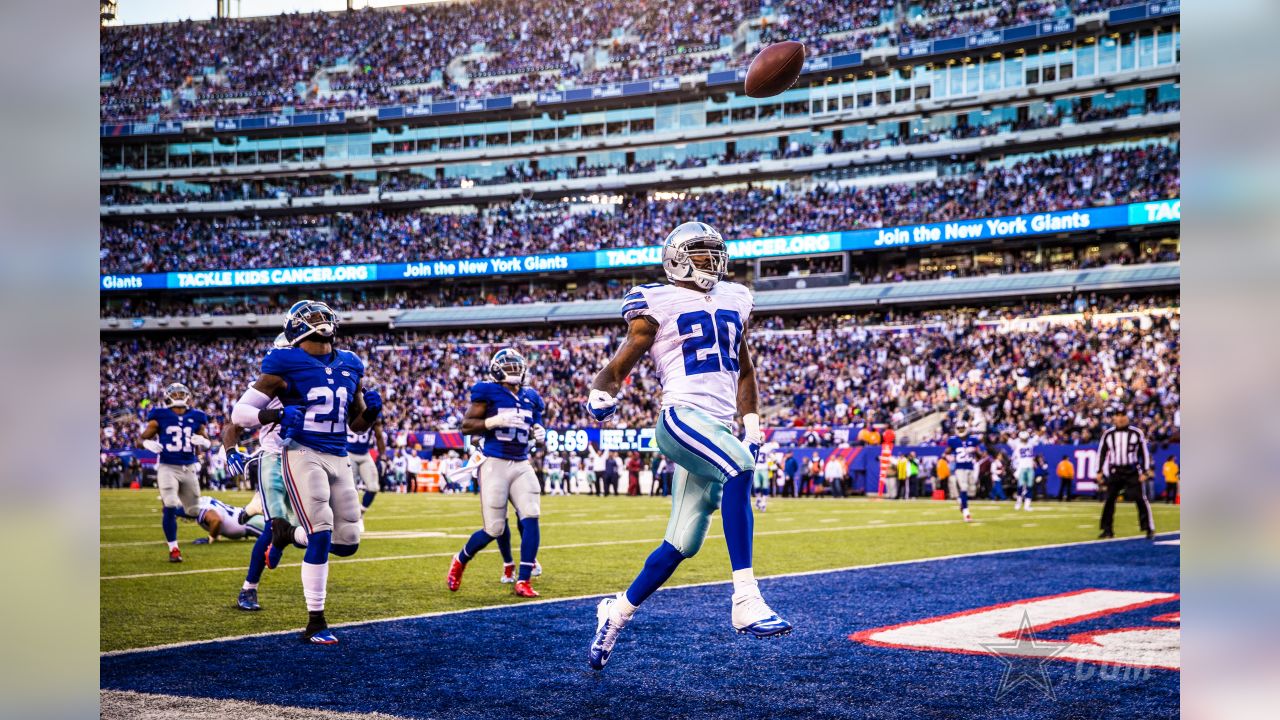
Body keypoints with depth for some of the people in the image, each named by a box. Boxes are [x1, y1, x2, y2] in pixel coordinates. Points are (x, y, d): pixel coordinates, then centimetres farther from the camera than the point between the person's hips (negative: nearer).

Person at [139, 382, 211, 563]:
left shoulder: (195, 418, 6)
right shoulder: (160, 417, -2)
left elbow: (207, 443, 14)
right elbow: (144, 437, 6)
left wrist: (202, 441, -10)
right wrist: (148, 444, -17)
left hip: (188, 468, 4)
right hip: (167, 468, -4)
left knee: (193, 512, 6)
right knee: (170, 507, -15)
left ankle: (170, 509, 39)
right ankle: (173, 549, -1)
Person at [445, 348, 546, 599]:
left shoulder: (530, 398, 11)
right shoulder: (488, 393, -5)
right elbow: (466, 426, -8)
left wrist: (538, 433, 3)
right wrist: (496, 421, -21)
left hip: (522, 465, 5)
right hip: (494, 464, -5)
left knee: (531, 518, -13)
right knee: (494, 529, -3)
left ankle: (523, 581, -6)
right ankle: (460, 560, 27)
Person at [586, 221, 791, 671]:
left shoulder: (733, 301, 20)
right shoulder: (658, 304, 2)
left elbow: (744, 371, 29)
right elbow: (622, 364, 3)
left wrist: (752, 426, 21)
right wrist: (601, 393, -17)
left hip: (718, 428, 7)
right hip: (681, 416, -7)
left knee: (682, 544, 5)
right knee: (738, 468, -36)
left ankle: (617, 613, 26)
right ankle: (745, 600, -38)